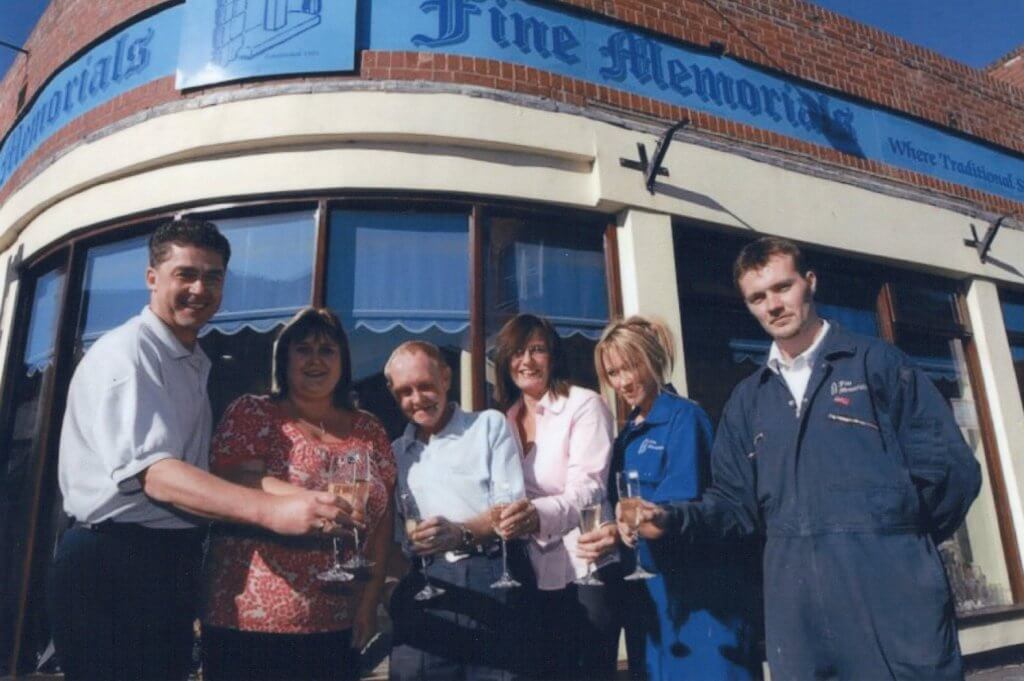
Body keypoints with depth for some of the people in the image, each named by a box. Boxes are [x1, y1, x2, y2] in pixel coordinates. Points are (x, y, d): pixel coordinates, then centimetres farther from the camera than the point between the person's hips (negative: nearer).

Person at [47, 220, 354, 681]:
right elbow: (151, 471, -28)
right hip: (113, 563, -8)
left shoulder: (195, 364, 13)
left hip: (172, 560, 8)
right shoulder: (126, 351, -14)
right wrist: (270, 510, -40)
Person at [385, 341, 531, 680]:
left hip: (489, 581, -3)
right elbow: (389, 533, 18)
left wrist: (461, 534, -21)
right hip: (422, 591, 3)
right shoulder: (395, 453, 19)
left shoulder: (489, 425, 6)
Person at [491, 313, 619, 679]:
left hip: (586, 568, -5)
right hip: (536, 574, 6)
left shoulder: (585, 405, -9)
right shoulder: (504, 421, 10)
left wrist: (539, 514, -38)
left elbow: (589, 488, -21)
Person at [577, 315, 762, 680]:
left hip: (692, 587, -7)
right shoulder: (628, 432, 13)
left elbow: (681, 501, -22)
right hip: (645, 589, 7)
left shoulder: (684, 417, -10)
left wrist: (625, 533, -35)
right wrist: (611, 533, -3)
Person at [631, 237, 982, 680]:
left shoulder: (877, 363, 3)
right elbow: (736, 501, 11)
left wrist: (903, 541, 1)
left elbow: (950, 467, -1)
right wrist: (673, 519, -4)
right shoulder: (748, 399, 14)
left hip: (894, 593, -3)